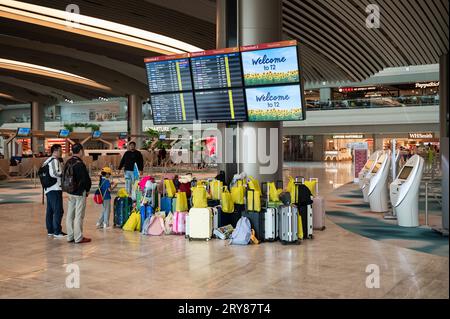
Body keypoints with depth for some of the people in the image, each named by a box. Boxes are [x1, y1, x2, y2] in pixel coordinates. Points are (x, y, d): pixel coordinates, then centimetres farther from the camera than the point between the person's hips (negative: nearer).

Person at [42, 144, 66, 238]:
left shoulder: (48, 161, 18)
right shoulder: (55, 160, -12)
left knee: (50, 211, 13)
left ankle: (50, 230, 20)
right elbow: (54, 173, -23)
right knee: (58, 211, -8)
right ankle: (57, 232, -7)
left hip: (48, 189, 10)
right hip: (55, 189, -10)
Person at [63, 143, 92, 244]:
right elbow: (86, 179, -19)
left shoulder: (68, 163, 6)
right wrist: (87, 189, -2)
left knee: (70, 215, 12)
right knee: (79, 215, -2)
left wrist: (70, 188, 17)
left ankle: (70, 236, 20)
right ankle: (78, 238, 3)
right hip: (80, 192, -8)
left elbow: (65, 177, 14)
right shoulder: (79, 164, -19)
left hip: (70, 192, 8)